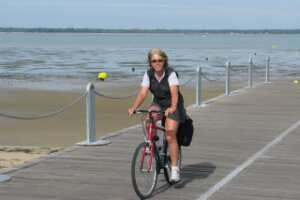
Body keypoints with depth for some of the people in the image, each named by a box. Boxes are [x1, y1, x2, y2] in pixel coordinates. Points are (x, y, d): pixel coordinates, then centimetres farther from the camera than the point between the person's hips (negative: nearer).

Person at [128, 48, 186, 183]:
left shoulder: (171, 73, -21)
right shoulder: (149, 74, -9)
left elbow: (174, 92, -36)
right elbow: (143, 93, -18)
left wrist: (173, 107, -54)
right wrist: (134, 108, -34)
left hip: (173, 106, -4)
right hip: (158, 103, 4)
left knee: (170, 136, -17)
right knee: (149, 121, -30)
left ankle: (175, 168, -6)